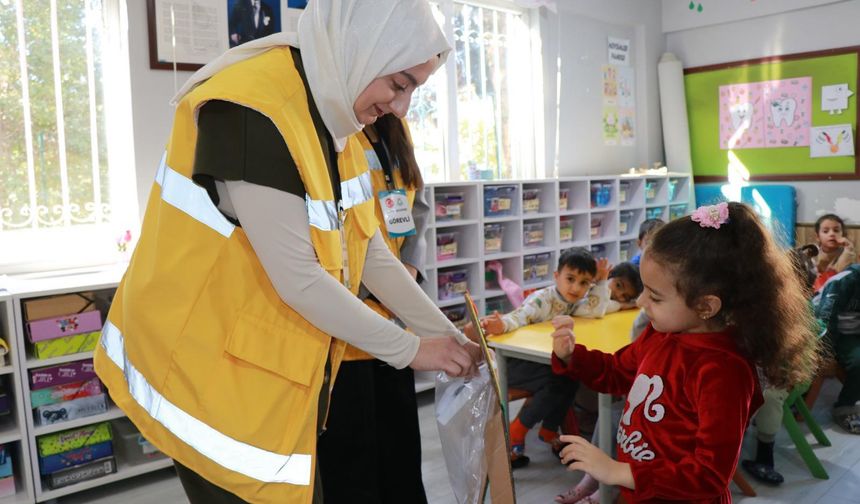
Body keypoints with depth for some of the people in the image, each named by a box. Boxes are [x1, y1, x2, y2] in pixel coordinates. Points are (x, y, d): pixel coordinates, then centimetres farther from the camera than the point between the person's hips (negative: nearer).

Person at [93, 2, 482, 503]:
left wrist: (450, 335, 3)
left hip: (282, 367, 8)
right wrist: (409, 349, -15)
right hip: (213, 369, -8)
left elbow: (370, 254, 6)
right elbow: (298, 279, -26)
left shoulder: (332, 114, 2)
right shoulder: (249, 109, -25)